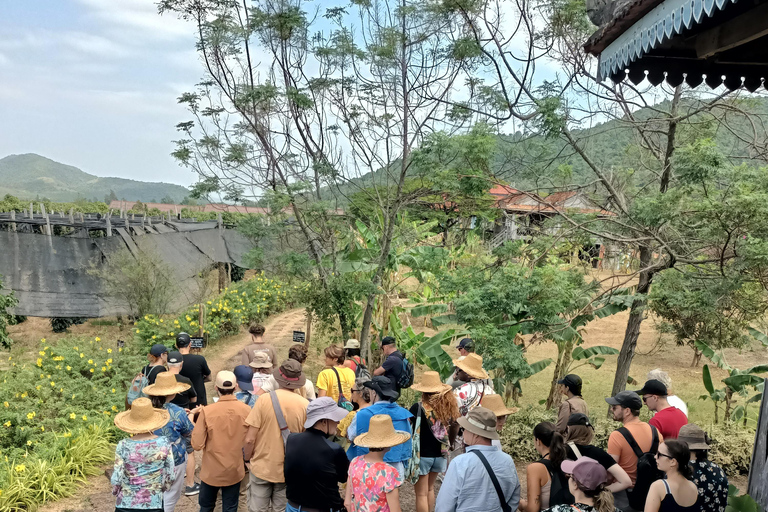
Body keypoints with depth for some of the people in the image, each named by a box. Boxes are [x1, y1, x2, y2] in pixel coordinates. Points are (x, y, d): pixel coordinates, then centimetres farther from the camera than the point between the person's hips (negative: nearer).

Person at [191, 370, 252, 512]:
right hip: (235, 471, 1)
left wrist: (195, 426, 0)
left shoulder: (207, 411, -19)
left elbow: (197, 445, -15)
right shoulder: (246, 410, -13)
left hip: (211, 471, -1)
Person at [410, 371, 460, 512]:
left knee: (421, 494, 7)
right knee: (430, 489, 25)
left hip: (422, 455, -5)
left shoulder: (418, 407, -19)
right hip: (439, 454, 5)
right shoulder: (447, 407, -5)